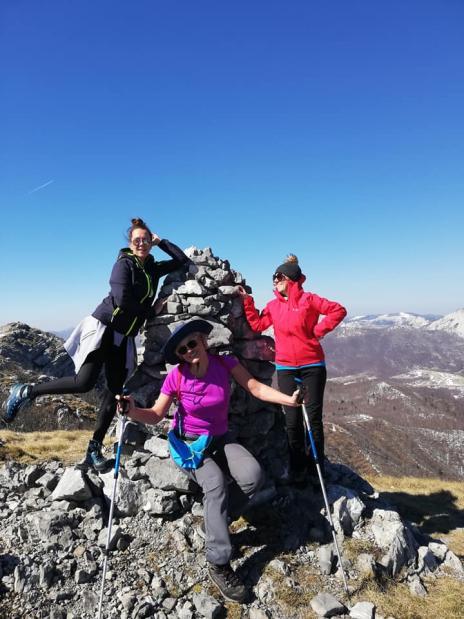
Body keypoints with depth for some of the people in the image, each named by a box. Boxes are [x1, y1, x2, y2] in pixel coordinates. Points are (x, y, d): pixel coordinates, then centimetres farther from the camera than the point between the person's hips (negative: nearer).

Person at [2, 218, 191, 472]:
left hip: (124, 336, 6)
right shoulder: (124, 263, -6)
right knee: (84, 382, -19)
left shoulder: (152, 268, 12)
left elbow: (183, 260, 17)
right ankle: (26, 392, 2)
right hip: (103, 326, -6)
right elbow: (122, 300, -19)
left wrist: (161, 242, 10)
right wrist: (150, 310, -6)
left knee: (115, 391, 1)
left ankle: (94, 451, 9)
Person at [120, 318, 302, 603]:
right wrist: (133, 411, -32)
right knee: (216, 484, -31)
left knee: (254, 476, -23)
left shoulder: (225, 363, -11)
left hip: (220, 440, 3)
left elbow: (257, 388, -13)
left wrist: (289, 399, -26)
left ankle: (216, 521, 1)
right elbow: (156, 415, -12)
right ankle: (219, 563, -19)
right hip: (188, 442, -3)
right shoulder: (176, 376, -15)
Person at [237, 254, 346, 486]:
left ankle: (316, 470, 17)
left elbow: (338, 310, -5)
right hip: (285, 369, 4)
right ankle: (298, 471, 19)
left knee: (313, 418, 2)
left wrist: (319, 330, -9)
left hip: (312, 366, -3)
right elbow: (257, 325, 3)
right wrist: (247, 301, 0)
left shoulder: (308, 299, -4)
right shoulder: (273, 305, 9)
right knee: (292, 421, 6)